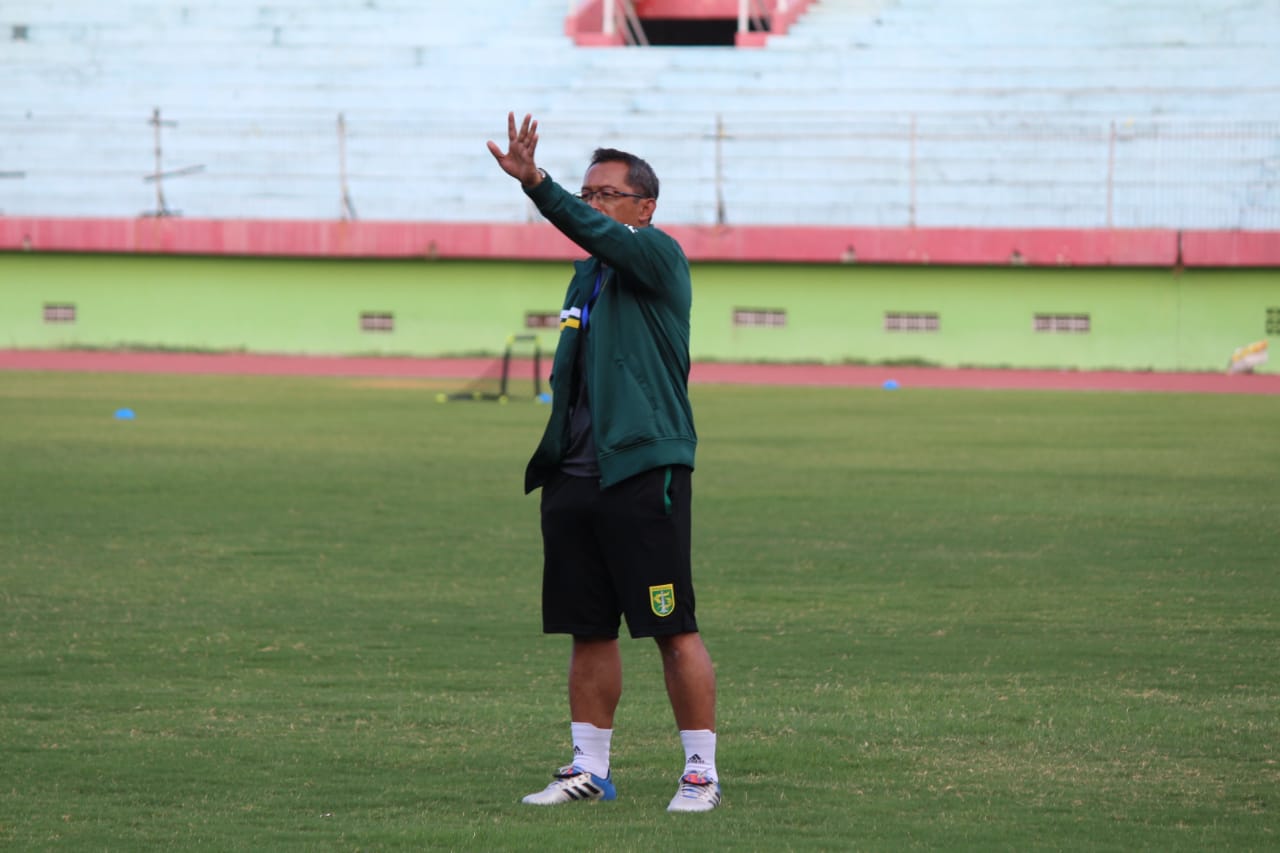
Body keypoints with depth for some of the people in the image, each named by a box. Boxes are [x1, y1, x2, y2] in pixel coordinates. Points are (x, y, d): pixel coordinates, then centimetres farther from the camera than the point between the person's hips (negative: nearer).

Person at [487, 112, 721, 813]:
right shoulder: (585, 277, 18)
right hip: (575, 478, 7)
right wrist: (550, 465, 18)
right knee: (588, 631, 9)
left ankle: (701, 772, 0)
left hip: (644, 473, -7)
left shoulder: (658, 257, -3)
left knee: (674, 630, -6)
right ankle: (588, 770, 16)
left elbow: (595, 232, -24)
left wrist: (535, 183, -37)